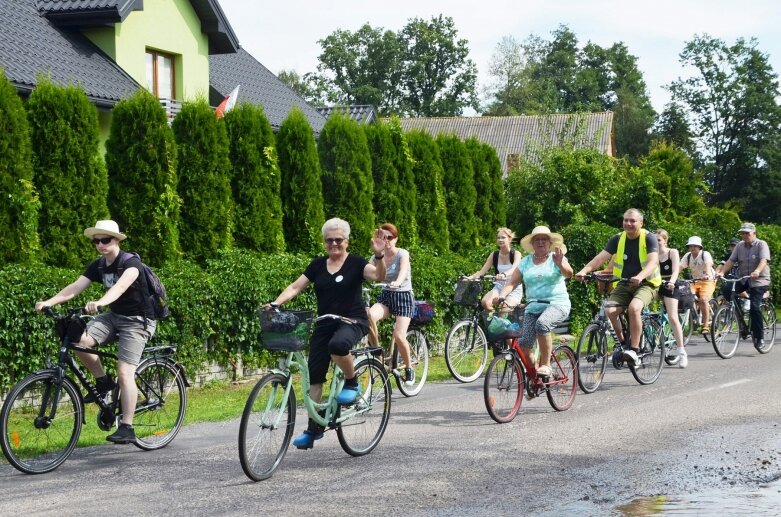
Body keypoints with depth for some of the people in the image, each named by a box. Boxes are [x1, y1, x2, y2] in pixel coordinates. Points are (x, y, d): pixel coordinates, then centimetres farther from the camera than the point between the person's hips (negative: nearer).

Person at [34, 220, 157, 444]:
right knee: (80, 341, -19)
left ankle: (127, 428, -15)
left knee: (125, 373, -18)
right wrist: (49, 302, -26)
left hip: (137, 320, -6)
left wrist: (100, 302, -59)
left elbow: (121, 285, -40)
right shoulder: (98, 266, 2)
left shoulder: (131, 262, -19)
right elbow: (75, 287, -9)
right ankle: (103, 381, 3)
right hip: (114, 316, 7)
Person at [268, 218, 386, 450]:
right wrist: (276, 303, -10)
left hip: (353, 321, -5)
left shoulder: (356, 263, -3)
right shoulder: (318, 265, 9)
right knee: (314, 376, -2)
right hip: (324, 324, 5)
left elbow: (378, 276, -20)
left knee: (337, 345, -38)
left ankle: (351, 383, -10)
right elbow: (296, 287, 6)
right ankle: (314, 428, 7)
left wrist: (379, 256, -39)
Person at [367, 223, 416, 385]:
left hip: (403, 295, -4)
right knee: (370, 315, -30)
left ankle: (409, 368, 5)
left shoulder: (402, 254, -9)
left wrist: (398, 282, -52)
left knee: (399, 335, -20)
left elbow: (403, 270, -30)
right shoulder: (377, 257, 4)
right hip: (386, 295, 4)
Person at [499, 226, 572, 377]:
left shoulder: (556, 258, 3)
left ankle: (545, 365, -24)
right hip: (533, 306, 4)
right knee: (523, 343, -14)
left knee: (542, 323, -35)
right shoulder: (525, 262, 12)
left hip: (557, 304, -4)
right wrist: (500, 296, -14)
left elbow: (568, 274, -15)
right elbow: (512, 283, 5)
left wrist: (560, 264, -37)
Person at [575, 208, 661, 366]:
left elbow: (653, 262, -23)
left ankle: (634, 349, -24)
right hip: (623, 284, 4)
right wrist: (584, 270, -24)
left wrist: (640, 276, -43)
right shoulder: (618, 239, 3)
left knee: (634, 307, -33)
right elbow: (601, 257, -6)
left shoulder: (648, 238, -8)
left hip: (646, 283, -4)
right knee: (610, 310, -22)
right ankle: (623, 343, 1)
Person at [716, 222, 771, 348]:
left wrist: (757, 271, -43)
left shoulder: (761, 245, -7)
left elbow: (764, 260, -23)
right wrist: (721, 272, -19)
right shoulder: (739, 246, 8)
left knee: (754, 307, -18)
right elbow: (731, 261, -1)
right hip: (743, 279, 5)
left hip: (759, 280, -5)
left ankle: (759, 337, -6)